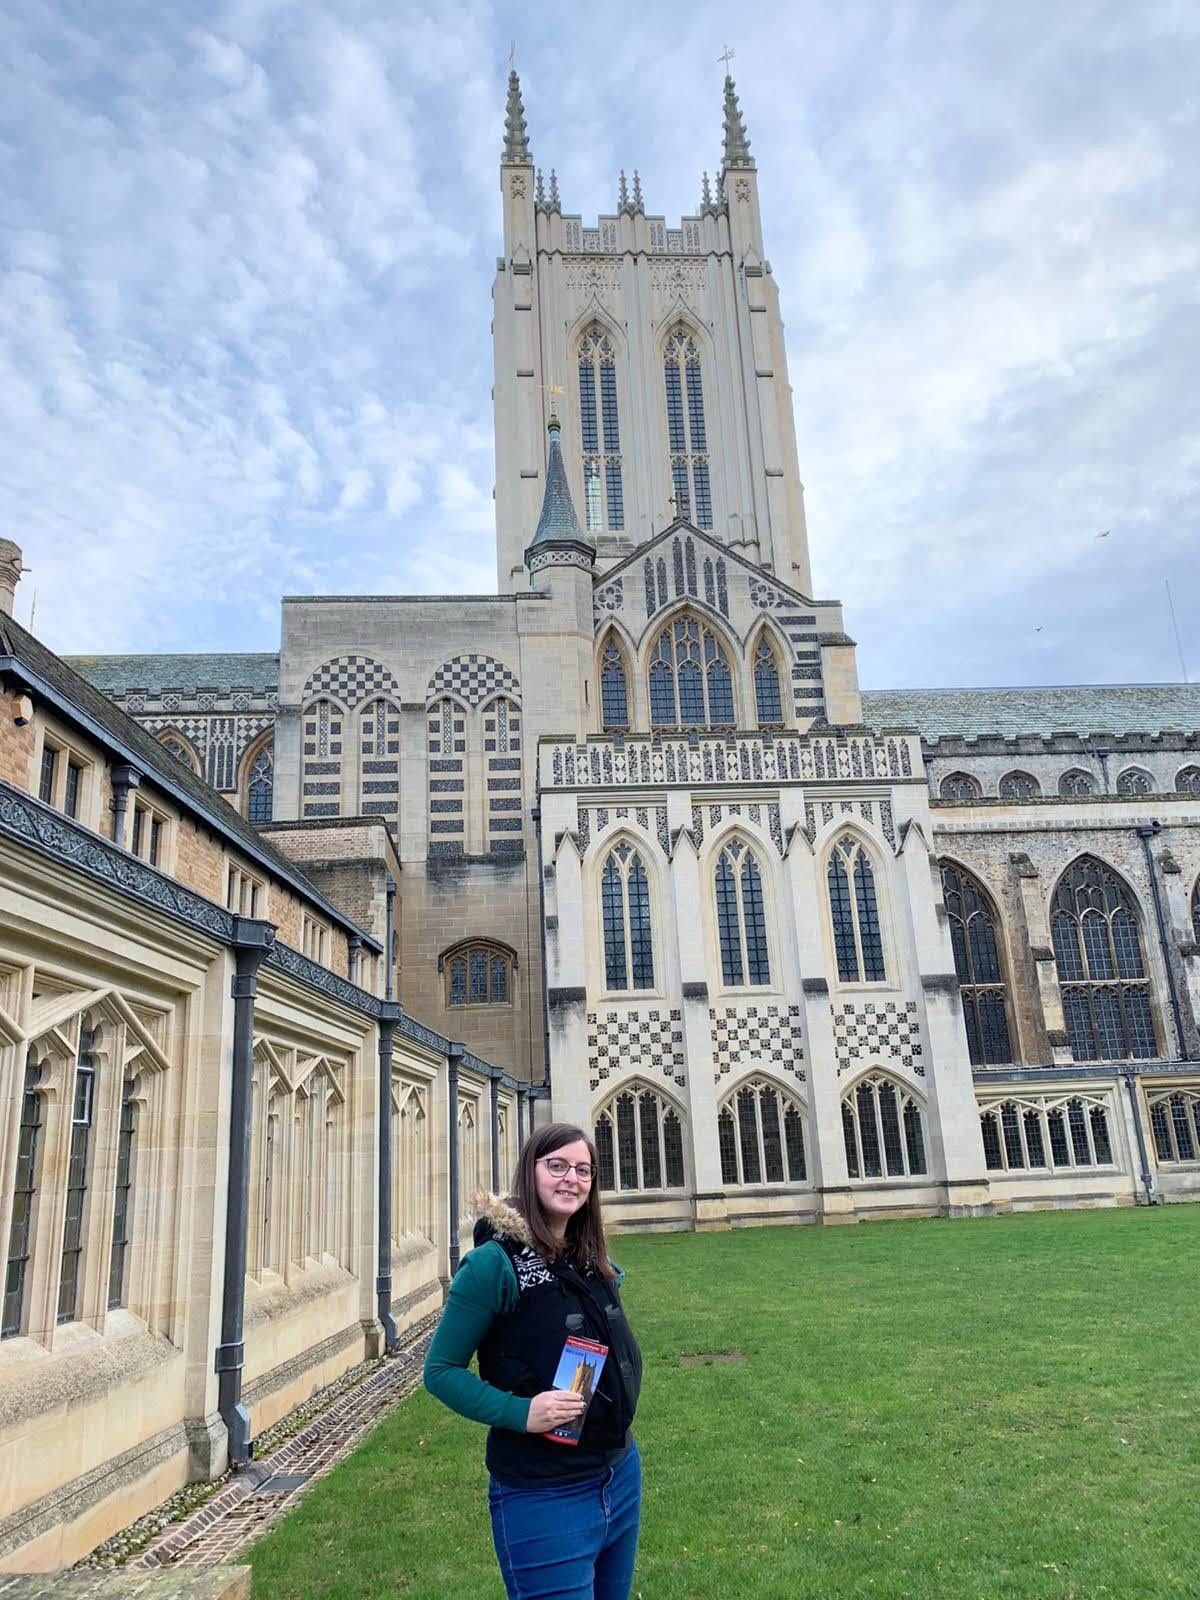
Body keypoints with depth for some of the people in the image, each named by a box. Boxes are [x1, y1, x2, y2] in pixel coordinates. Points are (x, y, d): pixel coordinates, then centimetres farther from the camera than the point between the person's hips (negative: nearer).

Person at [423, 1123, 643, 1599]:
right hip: (543, 1498, -7)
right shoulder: (495, 1263, -17)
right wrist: (520, 1412, -25)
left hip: (621, 1474, 7)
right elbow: (441, 1370, -14)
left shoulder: (593, 1264, 3)